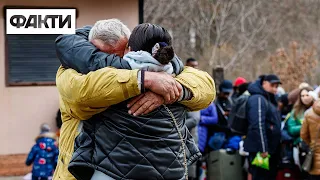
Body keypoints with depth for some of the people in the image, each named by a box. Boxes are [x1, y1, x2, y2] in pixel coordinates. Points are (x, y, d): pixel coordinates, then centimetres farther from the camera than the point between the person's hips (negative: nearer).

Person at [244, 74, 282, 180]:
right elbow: (258, 126, -22)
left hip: (271, 148, 10)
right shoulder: (258, 99, -14)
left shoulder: (269, 100, 18)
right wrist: (263, 149, -25)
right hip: (260, 150, -10)